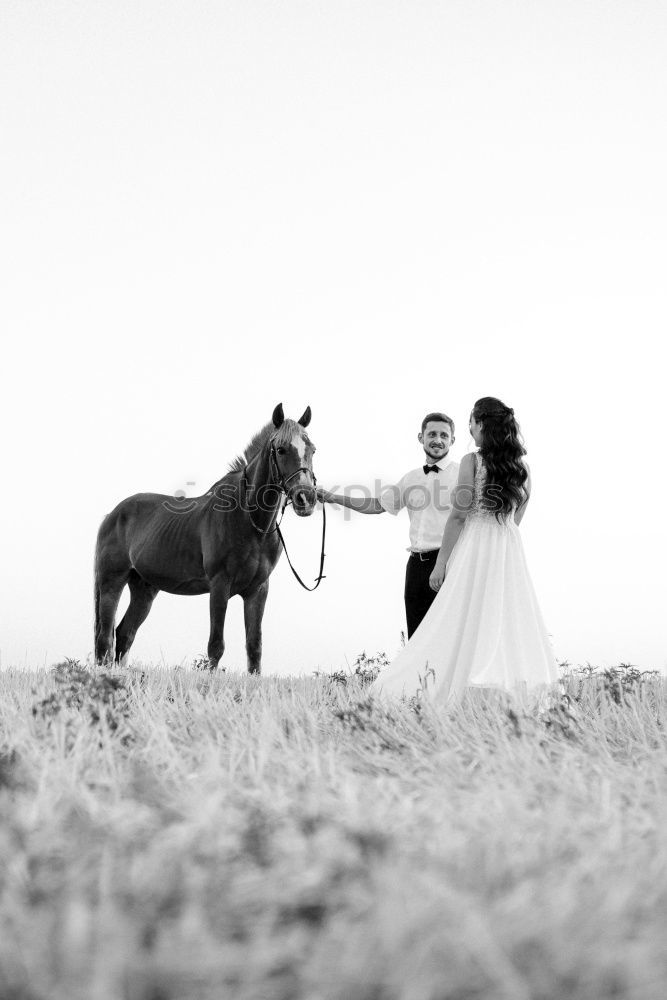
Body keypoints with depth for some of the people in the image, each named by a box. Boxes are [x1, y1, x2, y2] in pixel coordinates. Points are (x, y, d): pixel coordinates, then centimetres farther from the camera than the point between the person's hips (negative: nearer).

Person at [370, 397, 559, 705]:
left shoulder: (472, 461, -9)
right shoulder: (523, 469, 6)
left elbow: (458, 516, -9)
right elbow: (515, 519, 14)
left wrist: (441, 562, -4)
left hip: (474, 546, -4)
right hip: (510, 549, 5)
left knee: (465, 621, -1)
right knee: (508, 619, 6)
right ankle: (508, 683, 1)